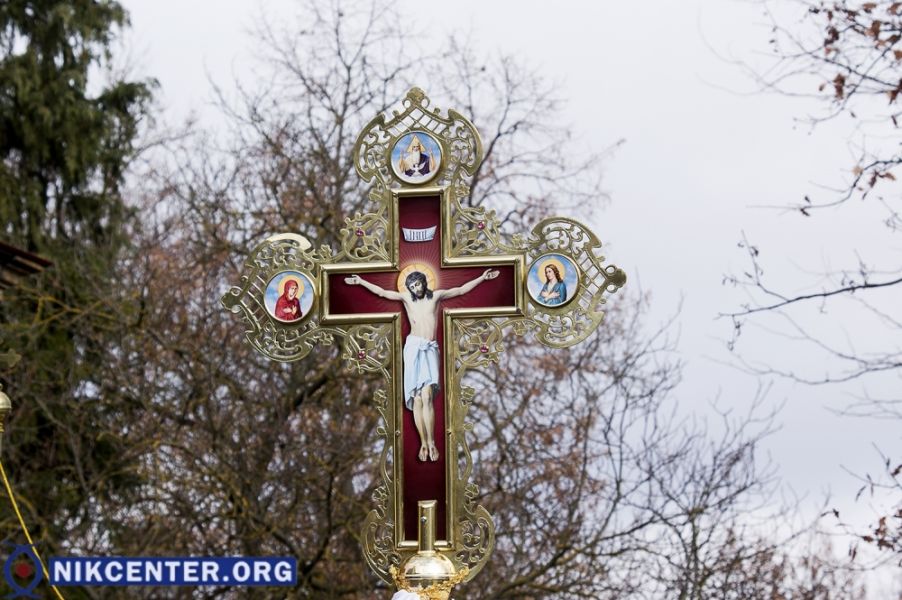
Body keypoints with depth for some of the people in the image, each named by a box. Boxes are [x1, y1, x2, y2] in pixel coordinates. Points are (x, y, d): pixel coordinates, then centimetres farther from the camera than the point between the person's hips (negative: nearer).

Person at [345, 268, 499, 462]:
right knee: (417, 400, -6)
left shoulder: (436, 296, 12)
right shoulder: (407, 298, 12)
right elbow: (381, 292, 10)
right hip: (413, 347, 1)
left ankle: (431, 442, -19)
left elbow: (462, 290, 16)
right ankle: (423, 443, -4)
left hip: (430, 349, -1)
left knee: (427, 397, -17)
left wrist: (482, 278, 13)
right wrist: (361, 282, 5)